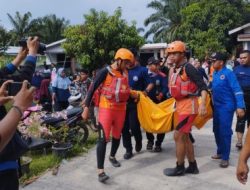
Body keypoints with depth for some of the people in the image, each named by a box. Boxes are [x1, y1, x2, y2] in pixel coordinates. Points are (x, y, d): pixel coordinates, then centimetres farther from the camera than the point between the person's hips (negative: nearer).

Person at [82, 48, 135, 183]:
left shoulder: (125, 73, 5)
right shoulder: (105, 72, -12)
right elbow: (92, 89, -12)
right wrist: (86, 108, -15)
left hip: (121, 109, 6)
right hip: (106, 109, -5)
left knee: (117, 136, 17)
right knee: (103, 138, -11)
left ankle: (112, 156, 42)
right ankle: (100, 170, -7)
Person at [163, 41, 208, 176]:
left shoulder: (188, 68, -15)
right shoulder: (173, 70, 11)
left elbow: (202, 86, -20)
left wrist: (202, 104, -30)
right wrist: (175, 104, 24)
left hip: (188, 106, -9)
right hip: (180, 106, 9)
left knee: (178, 136, -5)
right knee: (185, 137, 15)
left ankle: (180, 168, 11)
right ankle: (193, 166, 28)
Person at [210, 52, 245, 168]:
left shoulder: (228, 73, -13)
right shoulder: (214, 73, 7)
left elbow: (237, 90, -18)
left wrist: (240, 106, -24)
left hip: (226, 106, -7)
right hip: (216, 106, 8)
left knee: (225, 132, -4)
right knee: (217, 130, 15)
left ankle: (225, 157, 7)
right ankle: (220, 152, 32)